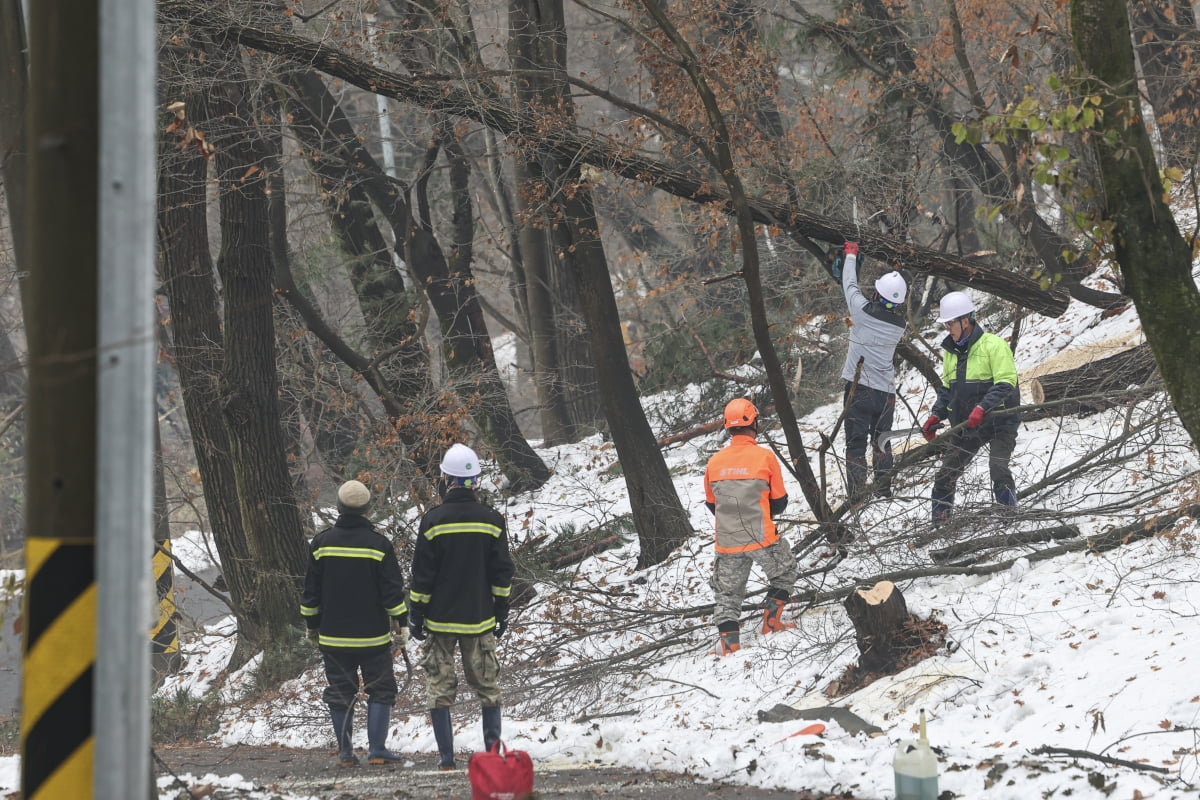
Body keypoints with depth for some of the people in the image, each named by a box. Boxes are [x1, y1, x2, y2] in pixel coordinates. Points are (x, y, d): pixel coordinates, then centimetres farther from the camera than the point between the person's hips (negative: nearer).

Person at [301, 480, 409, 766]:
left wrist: (312, 625, 14)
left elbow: (311, 591, 4)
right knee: (380, 689, 6)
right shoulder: (378, 544, -7)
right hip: (373, 636, -2)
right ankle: (376, 749, -1)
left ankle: (345, 752, 8)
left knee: (340, 693, 8)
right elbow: (393, 589, -7)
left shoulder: (321, 543, -1)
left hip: (333, 636, 2)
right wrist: (402, 623, 2)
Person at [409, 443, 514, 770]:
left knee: (440, 688, 4)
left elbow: (422, 574, -6)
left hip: (440, 620, -2)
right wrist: (502, 611, 13)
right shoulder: (492, 520, -2)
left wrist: (416, 615, 2)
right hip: (480, 620, 2)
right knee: (488, 687, 10)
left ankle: (446, 756, 0)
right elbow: (502, 572, 3)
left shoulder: (433, 520, -9)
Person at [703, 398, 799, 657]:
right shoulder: (765, 457, -10)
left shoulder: (715, 462, -2)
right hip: (762, 538, -3)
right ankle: (771, 621, 18)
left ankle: (728, 638, 1)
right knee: (784, 573, 23)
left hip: (727, 541, 3)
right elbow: (779, 501, 0)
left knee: (728, 591, 13)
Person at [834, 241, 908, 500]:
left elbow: (850, 285, 3)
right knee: (882, 441, 17)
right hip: (886, 391, 4)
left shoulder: (864, 311, -12)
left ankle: (855, 495, -6)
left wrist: (850, 254, 19)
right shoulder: (900, 324, 0)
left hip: (859, 388, -4)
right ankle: (884, 490, 20)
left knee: (856, 442, -2)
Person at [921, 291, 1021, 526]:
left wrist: (982, 408, -31)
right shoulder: (951, 351, 9)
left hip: (999, 423, -7)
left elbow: (1006, 383, -20)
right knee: (945, 475, 3)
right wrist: (936, 416, 5)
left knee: (999, 469, -21)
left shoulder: (993, 345, -14)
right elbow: (947, 388, 19)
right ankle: (939, 525, 12)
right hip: (965, 427, 7)